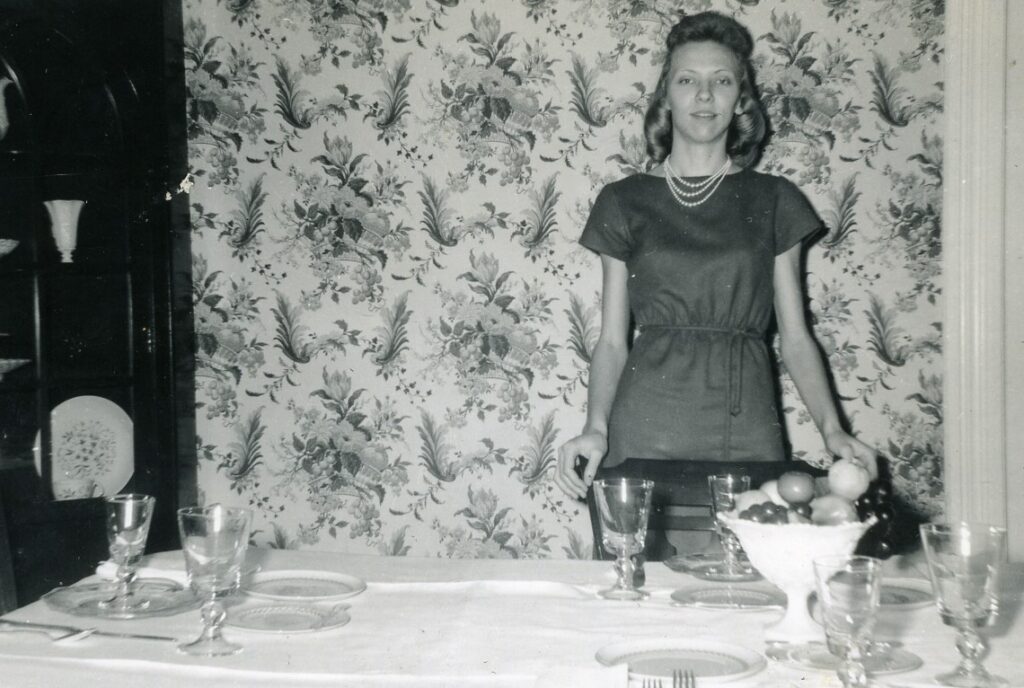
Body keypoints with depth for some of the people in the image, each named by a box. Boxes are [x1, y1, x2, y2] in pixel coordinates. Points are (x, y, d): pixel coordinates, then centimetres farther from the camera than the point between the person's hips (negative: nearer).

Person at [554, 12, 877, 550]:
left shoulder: (772, 201, 10)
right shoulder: (625, 202, 9)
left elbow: (794, 336, 8)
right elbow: (612, 339, 7)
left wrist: (832, 429, -6)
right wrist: (596, 427, -9)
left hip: (747, 430, 1)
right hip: (646, 433, 0)